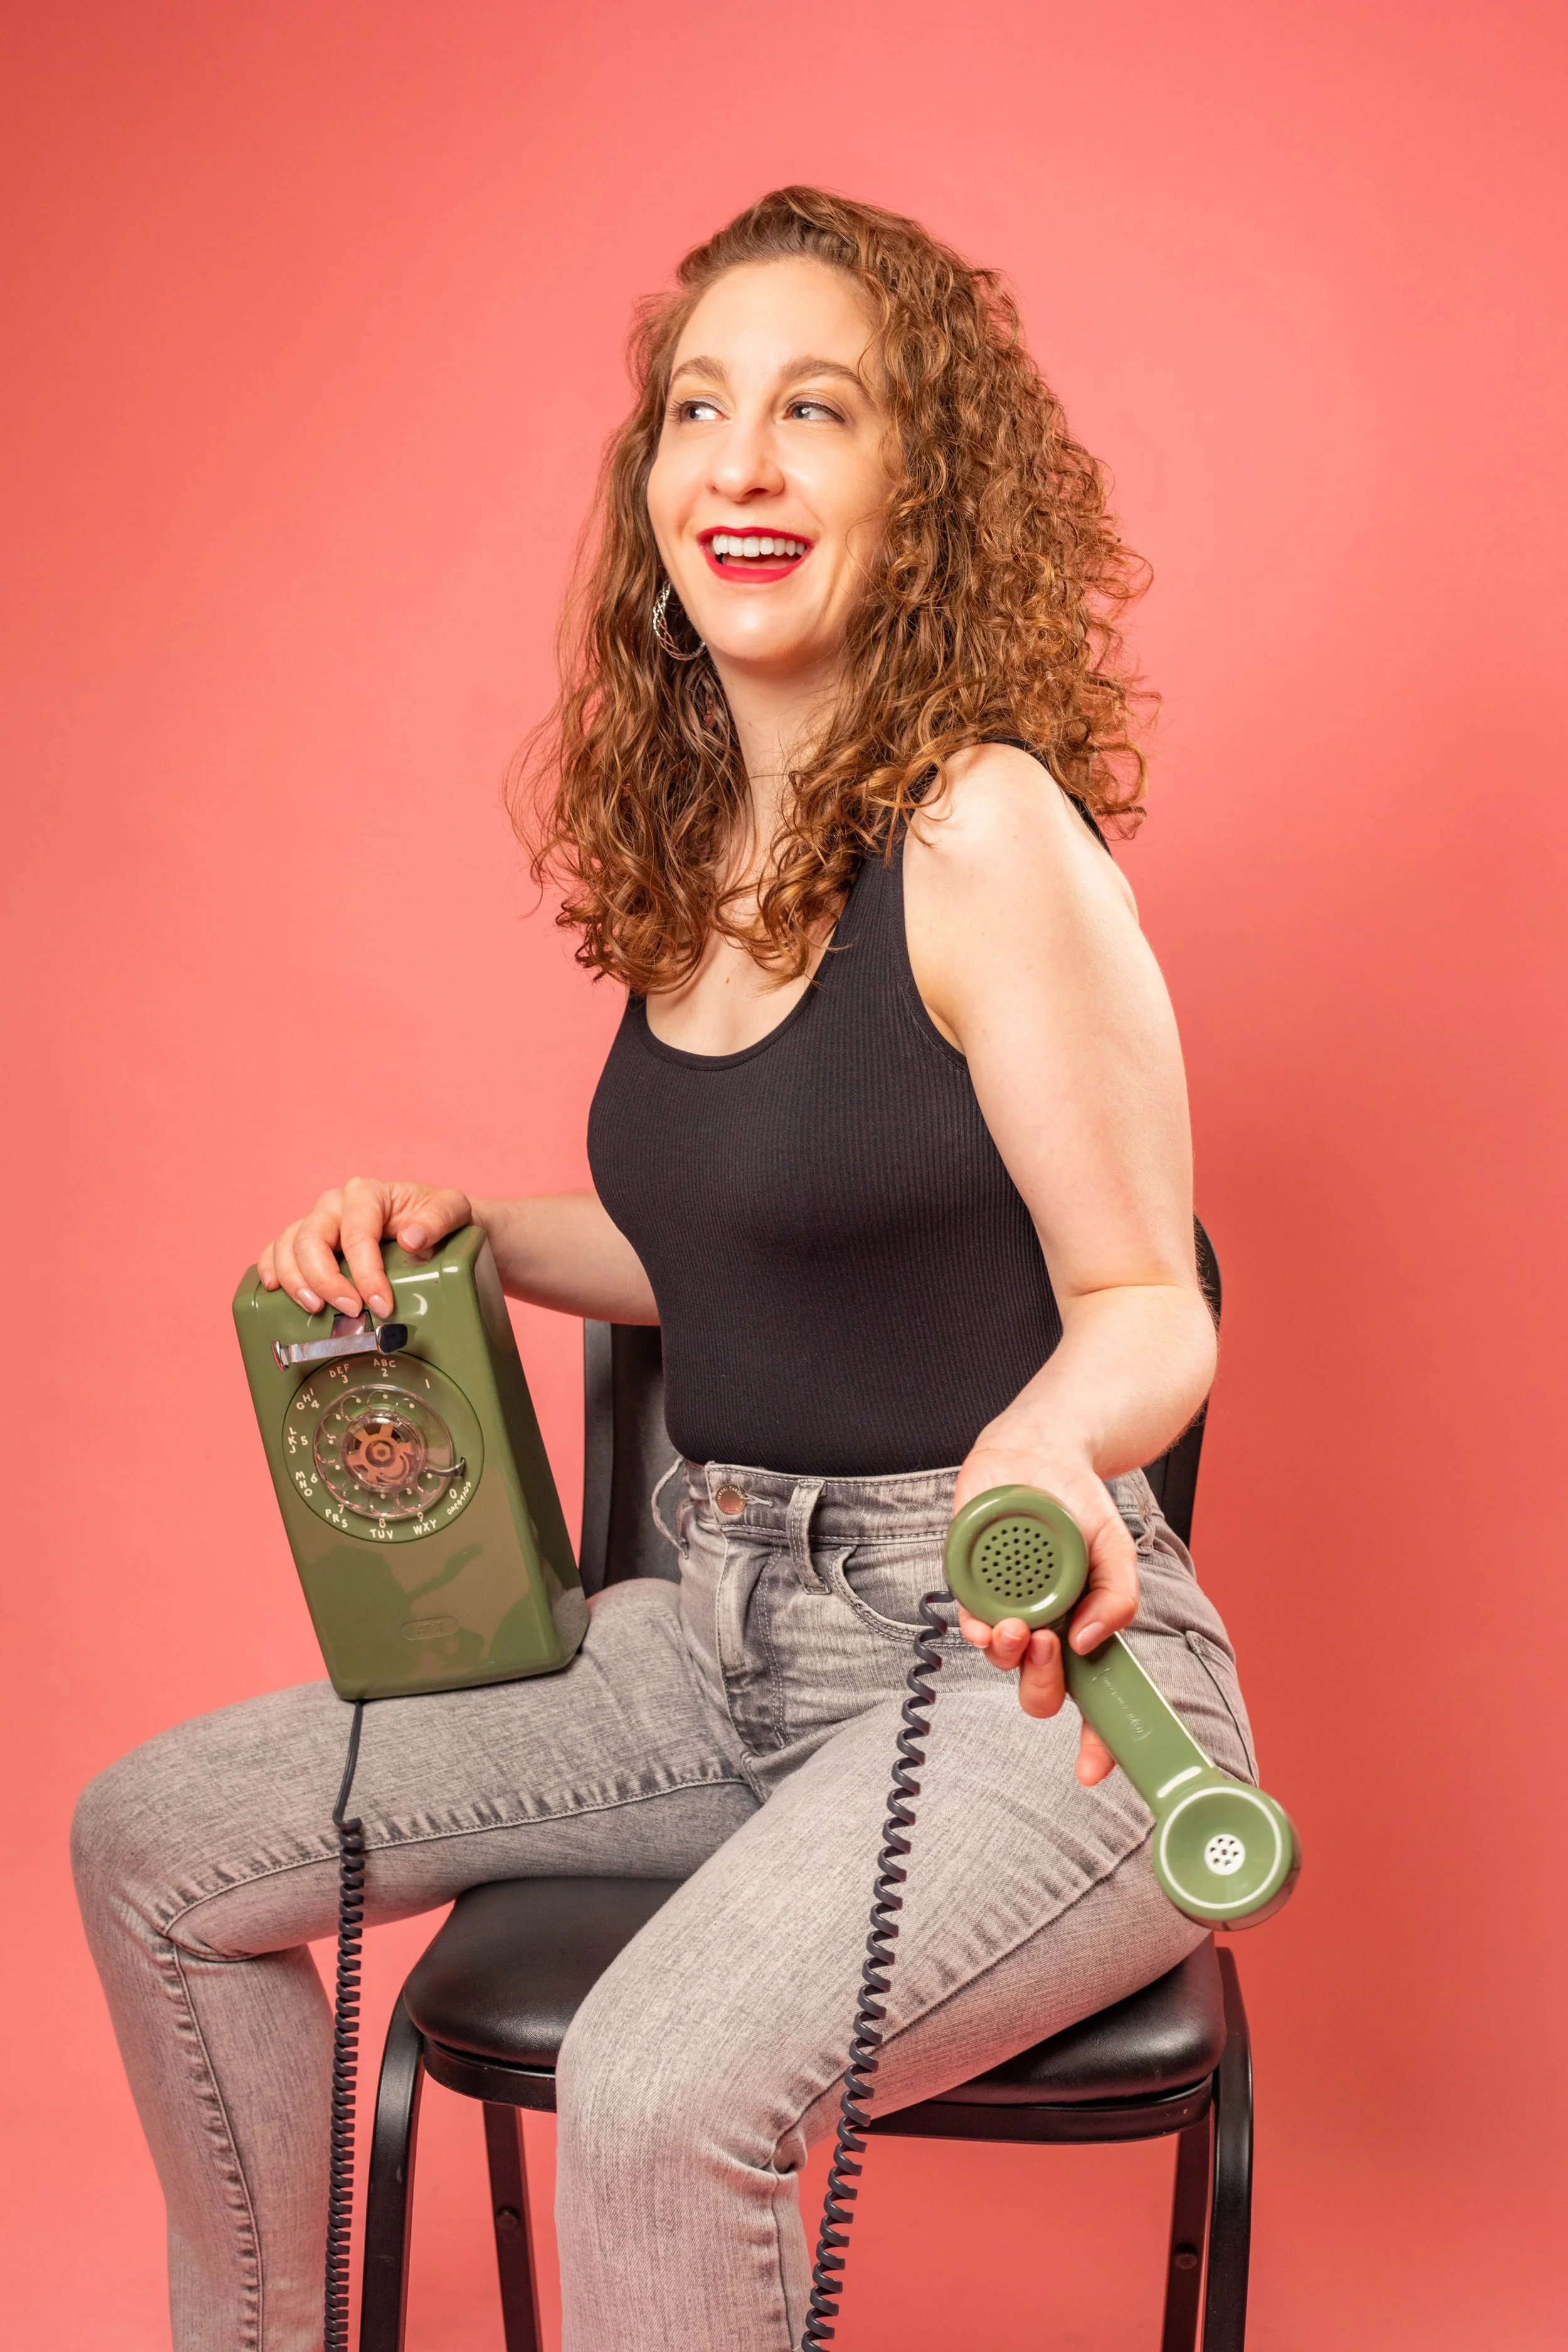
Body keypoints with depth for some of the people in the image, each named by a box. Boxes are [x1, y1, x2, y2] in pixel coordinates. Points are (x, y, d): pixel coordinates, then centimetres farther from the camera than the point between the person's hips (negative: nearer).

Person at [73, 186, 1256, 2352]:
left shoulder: (982, 829, -16)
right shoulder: (698, 841, 7)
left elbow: (1144, 1313, -14)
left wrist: (1042, 1446, -36)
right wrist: (456, 1234, 3)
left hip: (1017, 1677, -8)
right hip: (724, 1631, 8)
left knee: (661, 2093, -33)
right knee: (156, 1838, 5)